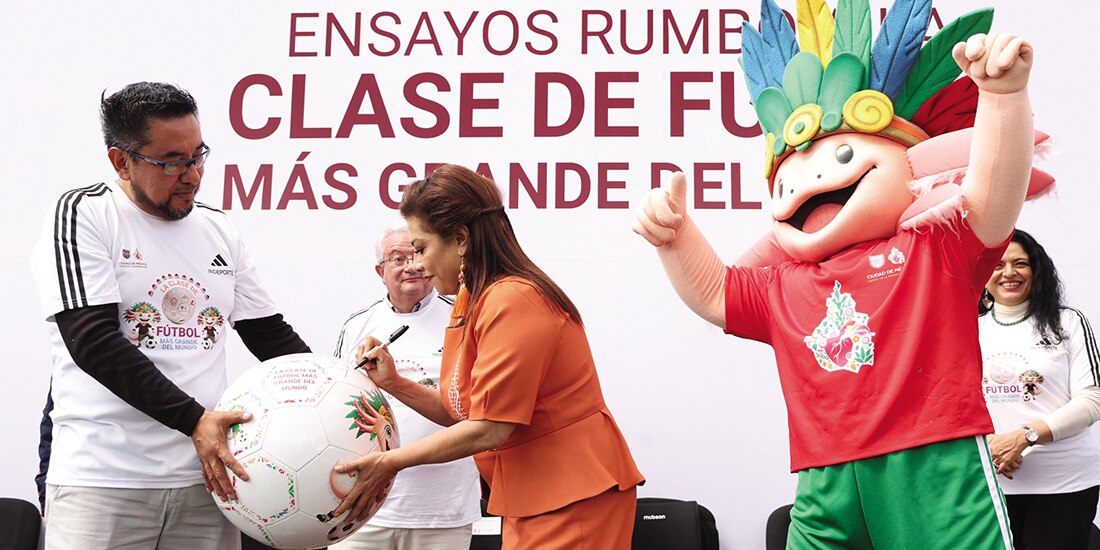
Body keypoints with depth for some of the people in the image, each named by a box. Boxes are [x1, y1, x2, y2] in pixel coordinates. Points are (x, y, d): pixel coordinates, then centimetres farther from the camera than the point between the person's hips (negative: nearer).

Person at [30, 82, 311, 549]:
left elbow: (270, 334, 17)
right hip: (103, 481, -4)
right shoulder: (83, 214, -3)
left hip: (205, 477, 5)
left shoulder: (219, 230, 13)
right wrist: (193, 419, -21)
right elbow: (93, 341, -14)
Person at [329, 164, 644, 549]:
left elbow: (488, 429, -21)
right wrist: (394, 384, 2)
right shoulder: (469, 302, 10)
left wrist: (391, 462, -14)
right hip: (529, 496, 9)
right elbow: (464, 413, 11)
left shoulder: (512, 301, -19)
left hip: (573, 499, -9)